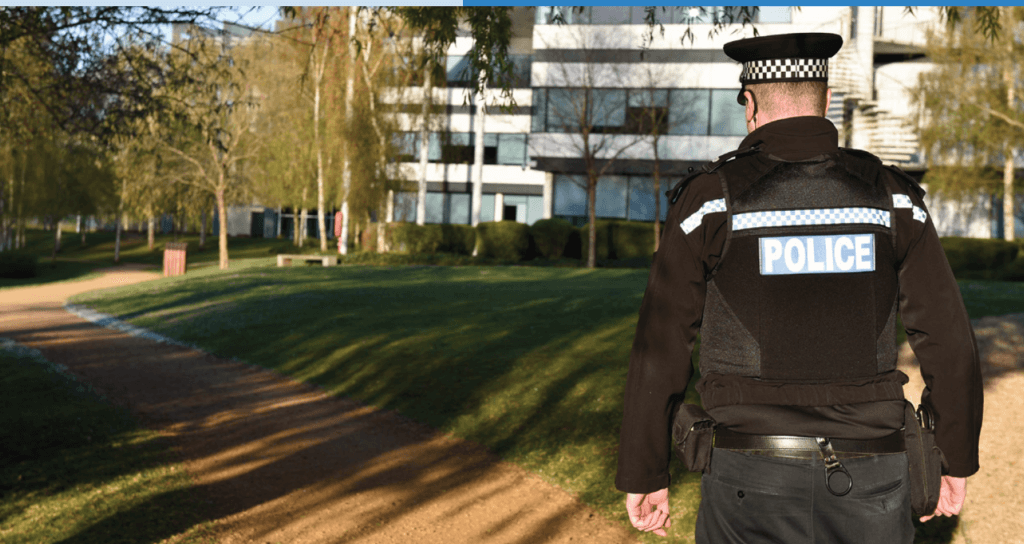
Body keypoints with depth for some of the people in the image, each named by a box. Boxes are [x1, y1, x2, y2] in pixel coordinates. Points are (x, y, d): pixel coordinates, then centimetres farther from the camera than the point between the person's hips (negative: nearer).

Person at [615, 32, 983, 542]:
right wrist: (957, 459, 14)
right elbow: (947, 339, 1)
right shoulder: (889, 195, 0)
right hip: (867, 478, 2)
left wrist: (642, 475, 3)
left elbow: (659, 349, -7)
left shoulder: (711, 198, -7)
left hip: (754, 478, -2)